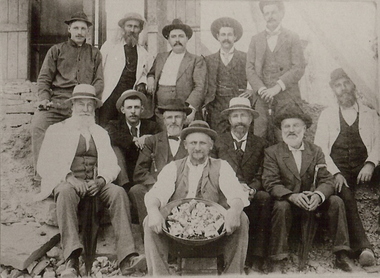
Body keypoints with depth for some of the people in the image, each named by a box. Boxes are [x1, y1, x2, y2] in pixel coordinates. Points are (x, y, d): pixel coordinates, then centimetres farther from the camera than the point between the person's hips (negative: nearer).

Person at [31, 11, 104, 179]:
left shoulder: (94, 54, 22)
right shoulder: (56, 50, 19)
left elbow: (99, 80, 14)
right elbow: (44, 77, 13)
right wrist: (43, 98, -5)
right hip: (57, 100, 0)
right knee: (38, 124, -25)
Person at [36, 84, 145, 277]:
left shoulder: (101, 133, 25)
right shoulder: (56, 130, 15)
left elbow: (112, 165, 15)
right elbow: (44, 165, 3)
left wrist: (101, 180, -9)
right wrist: (69, 177, -16)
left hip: (96, 184, 3)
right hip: (66, 182, -2)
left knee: (118, 192, -29)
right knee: (66, 192, -38)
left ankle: (126, 258, -39)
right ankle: (71, 261, -47)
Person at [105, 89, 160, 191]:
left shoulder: (151, 126, 14)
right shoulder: (114, 125, 10)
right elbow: (110, 137, -15)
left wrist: (147, 139, -19)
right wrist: (134, 139, -17)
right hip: (123, 177, 1)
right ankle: (125, 186, -28)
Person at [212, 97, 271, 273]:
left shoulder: (260, 145, 17)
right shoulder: (218, 142, 14)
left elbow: (260, 177, 10)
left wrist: (251, 189, -13)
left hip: (251, 194, 1)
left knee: (265, 198, -32)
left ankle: (256, 260, -29)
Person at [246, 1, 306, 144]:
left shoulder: (292, 38, 9)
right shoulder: (256, 39, 16)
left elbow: (299, 68, -1)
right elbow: (250, 69, 8)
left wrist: (277, 87, -13)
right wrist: (261, 89, -9)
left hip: (287, 100, -2)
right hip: (262, 99, 2)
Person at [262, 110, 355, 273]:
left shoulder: (316, 151, 8)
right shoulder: (272, 152, 0)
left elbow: (327, 180, -1)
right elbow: (270, 183, -11)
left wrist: (318, 195, -26)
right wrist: (292, 196, -30)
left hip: (312, 202, 3)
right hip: (287, 203, -3)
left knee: (336, 201, -19)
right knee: (281, 206, -34)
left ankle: (342, 256, -12)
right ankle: (278, 262, -28)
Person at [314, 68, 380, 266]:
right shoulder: (327, 115, 17)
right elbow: (320, 148, 6)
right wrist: (335, 173, -11)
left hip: (363, 169, 1)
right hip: (338, 170, -1)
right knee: (346, 197, -32)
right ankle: (363, 248, -37)